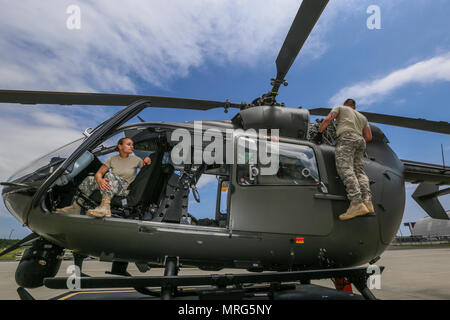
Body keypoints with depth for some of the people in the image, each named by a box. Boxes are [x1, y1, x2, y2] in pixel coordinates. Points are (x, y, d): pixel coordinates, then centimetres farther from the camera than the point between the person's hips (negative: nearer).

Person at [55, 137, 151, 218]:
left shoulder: (136, 160, 5)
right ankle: (76, 207, -20)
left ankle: (105, 208, -52)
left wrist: (147, 161, -9)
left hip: (126, 189, -3)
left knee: (110, 175, -33)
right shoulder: (112, 159, 9)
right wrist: (100, 180, -23)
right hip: (110, 185, 4)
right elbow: (99, 173, 2)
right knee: (90, 179, -18)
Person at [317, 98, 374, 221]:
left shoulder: (340, 108, 25)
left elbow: (327, 120, 6)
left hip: (346, 137, -6)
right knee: (359, 169, -2)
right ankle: (367, 201, -24)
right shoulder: (362, 117, 36)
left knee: (345, 168, -21)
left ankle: (357, 203, -38)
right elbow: (369, 137, 25)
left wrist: (319, 132, 16)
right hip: (360, 141, 6)